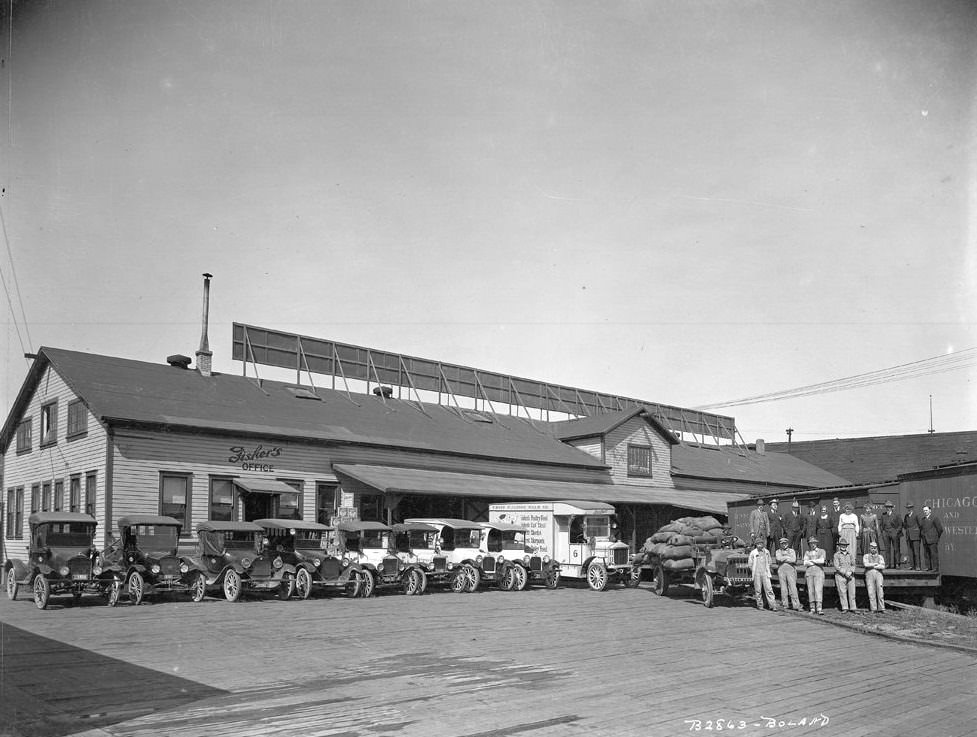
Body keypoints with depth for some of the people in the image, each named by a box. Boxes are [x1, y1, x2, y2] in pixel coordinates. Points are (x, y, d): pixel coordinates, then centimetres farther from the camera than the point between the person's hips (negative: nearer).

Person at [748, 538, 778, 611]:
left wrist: (767, 571, 15)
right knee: (758, 590, 2)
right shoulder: (753, 553, -3)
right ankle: (760, 605, 13)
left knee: (769, 589, -7)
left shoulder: (766, 552, 5)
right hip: (756, 574, -1)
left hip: (765, 573, 1)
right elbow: (750, 564, 6)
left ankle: (773, 606, -7)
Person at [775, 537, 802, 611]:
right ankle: (785, 605, 5)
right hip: (781, 570, 1)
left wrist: (783, 559, -4)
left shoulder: (792, 551, 11)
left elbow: (794, 560, -6)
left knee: (793, 587, -9)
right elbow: (779, 559, -8)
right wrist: (788, 557, -4)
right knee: (783, 588, 0)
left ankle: (796, 605, -11)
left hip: (790, 569, -1)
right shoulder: (778, 552, 13)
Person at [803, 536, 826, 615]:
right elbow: (805, 563, 1)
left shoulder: (821, 551, 9)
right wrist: (816, 562, -4)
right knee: (810, 591, -1)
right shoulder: (807, 553, 15)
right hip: (809, 573, 3)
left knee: (818, 590, -13)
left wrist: (811, 561, 0)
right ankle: (812, 609, 3)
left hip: (819, 572, -3)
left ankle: (819, 609, -17)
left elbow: (822, 561, -8)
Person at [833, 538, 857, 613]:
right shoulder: (836, 555, 4)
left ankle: (853, 608, 3)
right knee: (842, 592, -4)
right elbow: (837, 566, -5)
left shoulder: (850, 554, 14)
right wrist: (845, 573, -15)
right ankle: (844, 608, 1)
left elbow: (853, 565, 8)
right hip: (840, 576, -2)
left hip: (850, 576, 3)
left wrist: (850, 572, -11)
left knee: (852, 592, -1)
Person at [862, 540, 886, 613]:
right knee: (871, 593, -6)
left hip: (878, 575, 1)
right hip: (869, 575, -1)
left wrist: (872, 566, -8)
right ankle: (874, 609, -5)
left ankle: (881, 609, -9)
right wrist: (876, 564, -3)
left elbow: (883, 567, -2)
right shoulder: (866, 556, 13)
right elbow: (866, 564, -7)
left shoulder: (880, 557, 15)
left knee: (880, 592, -10)